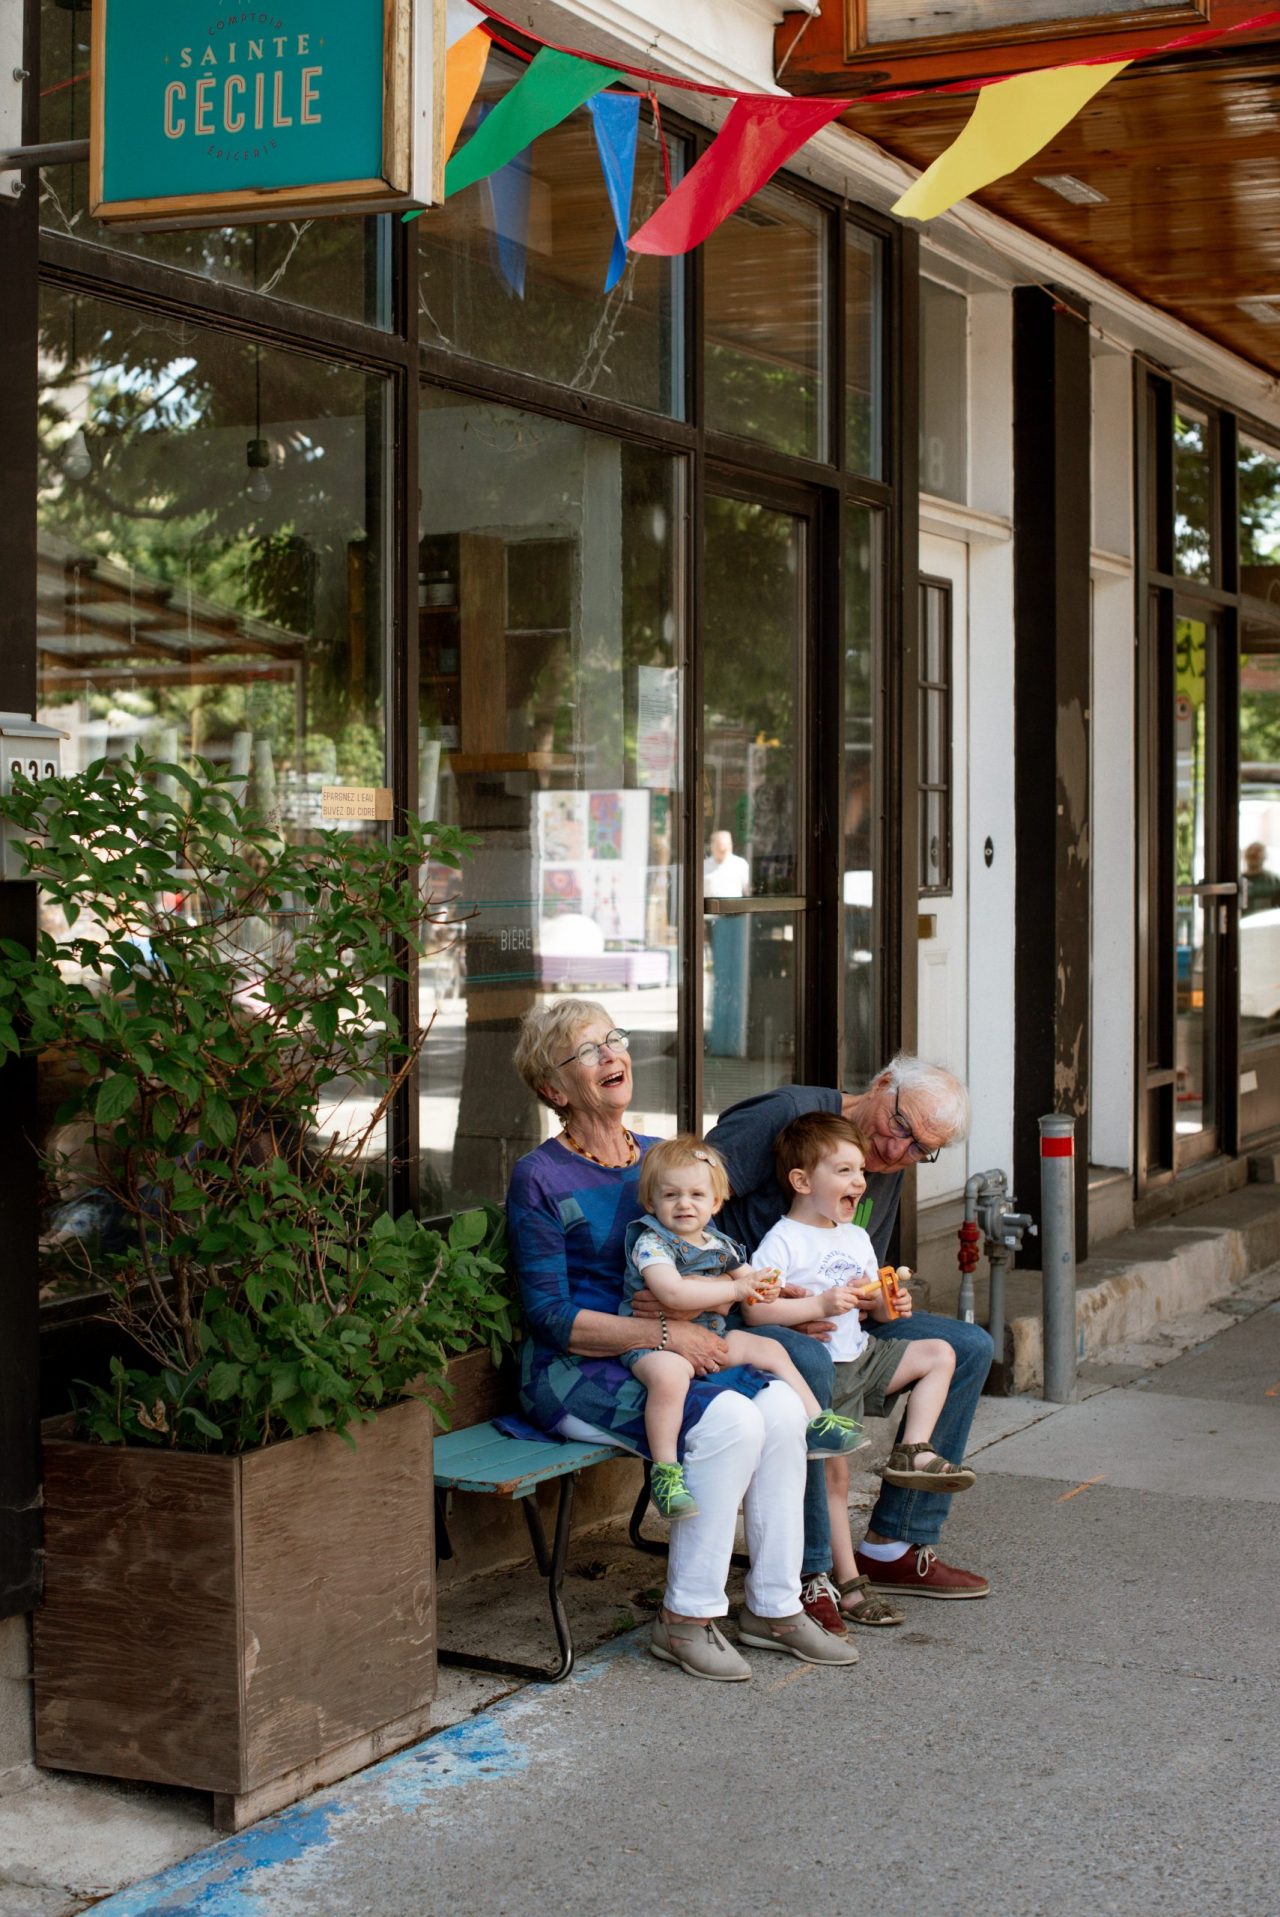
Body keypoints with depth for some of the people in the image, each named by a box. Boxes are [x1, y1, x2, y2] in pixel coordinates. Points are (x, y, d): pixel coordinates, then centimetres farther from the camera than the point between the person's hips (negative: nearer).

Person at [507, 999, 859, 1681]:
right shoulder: (539, 1178, -7)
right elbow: (552, 1319, -13)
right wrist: (662, 1334, -20)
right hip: (573, 1375, -6)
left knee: (782, 1407, -19)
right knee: (729, 1421, -28)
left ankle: (773, 1605, -9)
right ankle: (684, 1619, -17)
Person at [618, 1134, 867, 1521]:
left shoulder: (718, 1243, 12)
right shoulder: (651, 1242, -12)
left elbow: (747, 1276, 27)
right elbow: (672, 1292, -28)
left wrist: (762, 1285, 0)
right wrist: (733, 1289, -21)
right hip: (656, 1342, -8)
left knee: (769, 1349, 6)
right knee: (669, 1373, -38)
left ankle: (815, 1424, 14)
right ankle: (665, 1470, -34)